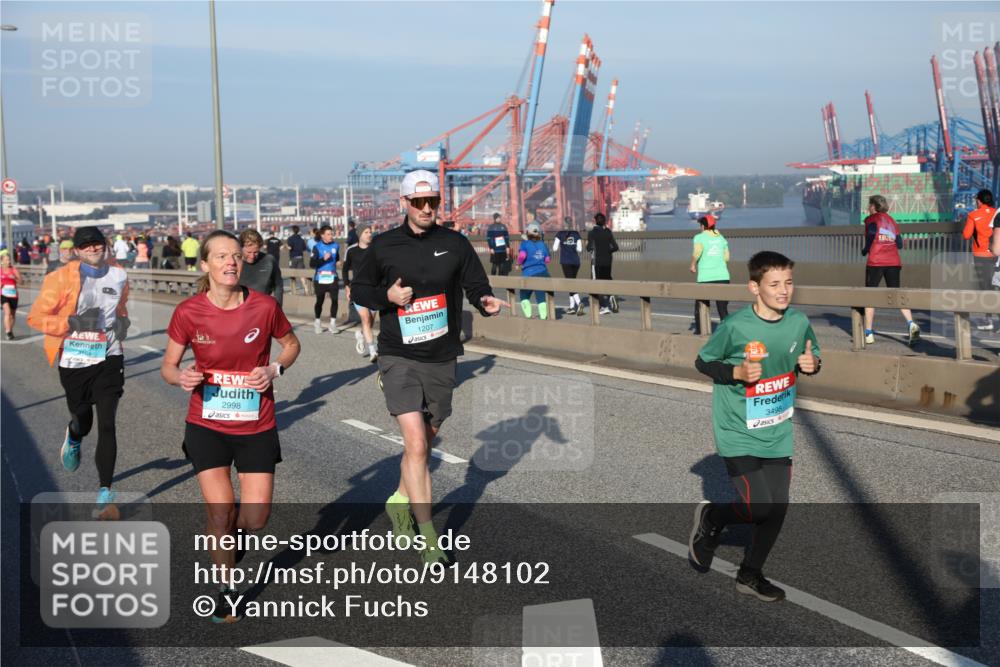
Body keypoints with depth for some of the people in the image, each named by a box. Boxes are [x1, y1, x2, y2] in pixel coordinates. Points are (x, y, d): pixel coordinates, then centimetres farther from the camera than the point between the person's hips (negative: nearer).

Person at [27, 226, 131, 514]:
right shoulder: (62, 278, -9)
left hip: (108, 358, 1)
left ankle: (105, 492, -3)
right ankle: (73, 439, 55)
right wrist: (73, 322, -21)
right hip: (74, 361, -1)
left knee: (107, 424, -8)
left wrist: (122, 323, 2)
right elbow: (36, 317, -8)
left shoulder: (119, 277, 4)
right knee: (82, 420, 15)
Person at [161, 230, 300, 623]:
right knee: (220, 512, -6)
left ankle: (228, 536, 38)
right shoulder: (188, 313, -10)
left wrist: (275, 369, -11)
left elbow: (291, 343, 8)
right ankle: (227, 590, 17)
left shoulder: (264, 307, -10)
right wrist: (181, 377, -22)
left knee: (255, 518, 0)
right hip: (206, 425, -1)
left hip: (256, 426, 1)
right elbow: (168, 365, 1)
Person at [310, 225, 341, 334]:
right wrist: (323, 259, -21)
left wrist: (338, 262, 10)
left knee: (334, 299, -8)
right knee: (320, 300, 8)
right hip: (320, 278, -2)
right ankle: (317, 322, 25)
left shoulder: (335, 245, 5)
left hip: (332, 277, 2)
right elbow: (312, 264, -13)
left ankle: (333, 323, 1)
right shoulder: (317, 247, -7)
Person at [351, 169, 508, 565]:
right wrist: (387, 295, -11)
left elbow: (476, 286, 3)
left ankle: (400, 502, 43)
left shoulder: (455, 244, 2)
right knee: (416, 444, -15)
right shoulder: (383, 246, 0)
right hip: (399, 357, -3)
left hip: (442, 359, 3)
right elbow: (358, 289, 9)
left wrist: (487, 302, -20)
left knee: (425, 441, 17)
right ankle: (428, 539, -10)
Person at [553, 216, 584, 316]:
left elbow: (555, 249, -4)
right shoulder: (576, 234, 6)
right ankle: (572, 306, 17)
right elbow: (580, 249, 2)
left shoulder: (560, 234, -2)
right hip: (576, 261, 4)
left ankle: (579, 303, -28)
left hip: (566, 261, -4)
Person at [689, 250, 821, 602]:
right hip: (739, 432, -5)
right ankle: (710, 517, 22)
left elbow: (812, 358, 13)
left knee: (777, 507, 7)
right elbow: (702, 362, -6)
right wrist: (736, 372, -22)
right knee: (759, 507, -12)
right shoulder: (735, 326, -18)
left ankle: (750, 575, 29)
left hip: (778, 432, 5)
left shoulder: (799, 322, -4)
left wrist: (812, 364, -11)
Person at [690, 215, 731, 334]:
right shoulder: (721, 237, 13)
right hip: (722, 276, 3)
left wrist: (693, 264, -5)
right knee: (723, 308, 3)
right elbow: (726, 257, 13)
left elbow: (697, 251, -20)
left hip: (705, 277, -3)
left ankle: (699, 331, 16)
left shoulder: (700, 237, 0)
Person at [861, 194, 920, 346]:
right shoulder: (891, 220, 20)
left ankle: (868, 333, 5)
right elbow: (899, 244, 13)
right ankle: (911, 324, -16)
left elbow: (871, 233, -17)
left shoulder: (872, 219, 3)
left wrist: (864, 251, -2)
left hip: (876, 261, -5)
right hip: (893, 261, 5)